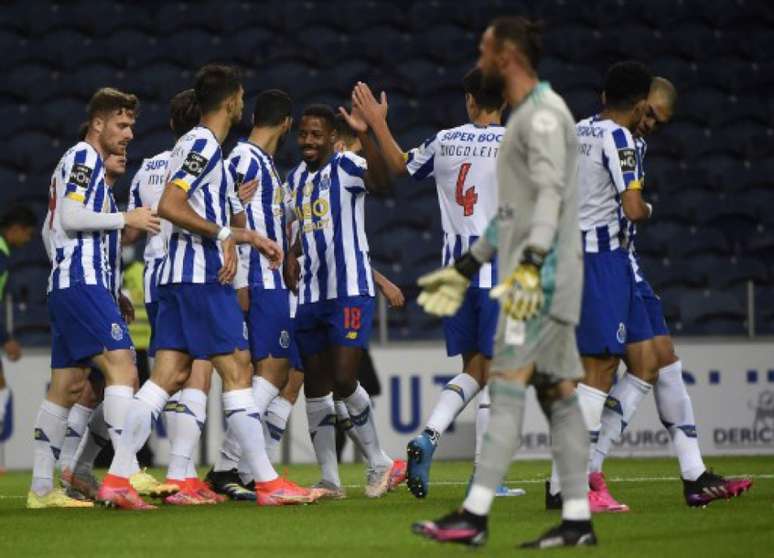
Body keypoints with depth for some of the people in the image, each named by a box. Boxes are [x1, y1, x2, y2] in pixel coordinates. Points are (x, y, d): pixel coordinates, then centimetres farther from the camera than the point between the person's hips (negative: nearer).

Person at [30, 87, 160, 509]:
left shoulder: (79, 162, 24)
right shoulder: (84, 157, -5)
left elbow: (49, 228, 29)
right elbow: (70, 216, -17)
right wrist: (125, 218, -14)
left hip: (65, 285, 11)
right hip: (82, 282, -11)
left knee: (67, 385, 8)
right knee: (121, 365, -18)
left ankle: (41, 488, 7)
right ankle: (127, 475, -27)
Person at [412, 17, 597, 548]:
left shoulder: (544, 113, -9)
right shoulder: (525, 117, 23)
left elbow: (550, 193, -22)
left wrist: (531, 263, -35)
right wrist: (466, 269, 31)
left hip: (544, 275, -10)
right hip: (537, 279, 10)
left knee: (508, 386, -13)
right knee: (557, 393, 5)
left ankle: (475, 515, -17)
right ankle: (578, 519, 3)